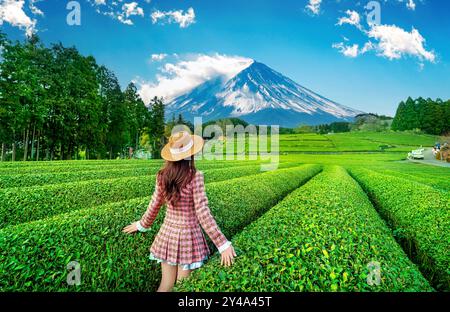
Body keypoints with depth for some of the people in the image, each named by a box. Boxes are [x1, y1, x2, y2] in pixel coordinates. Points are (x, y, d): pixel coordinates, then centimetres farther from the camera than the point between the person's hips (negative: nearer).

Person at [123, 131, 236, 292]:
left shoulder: (162, 176, -5)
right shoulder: (194, 176, -19)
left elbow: (154, 206, 5)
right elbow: (203, 214, -21)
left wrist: (142, 225, 25)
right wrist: (223, 243, -17)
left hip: (167, 234, 4)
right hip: (188, 236, -4)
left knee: (166, 283, 20)